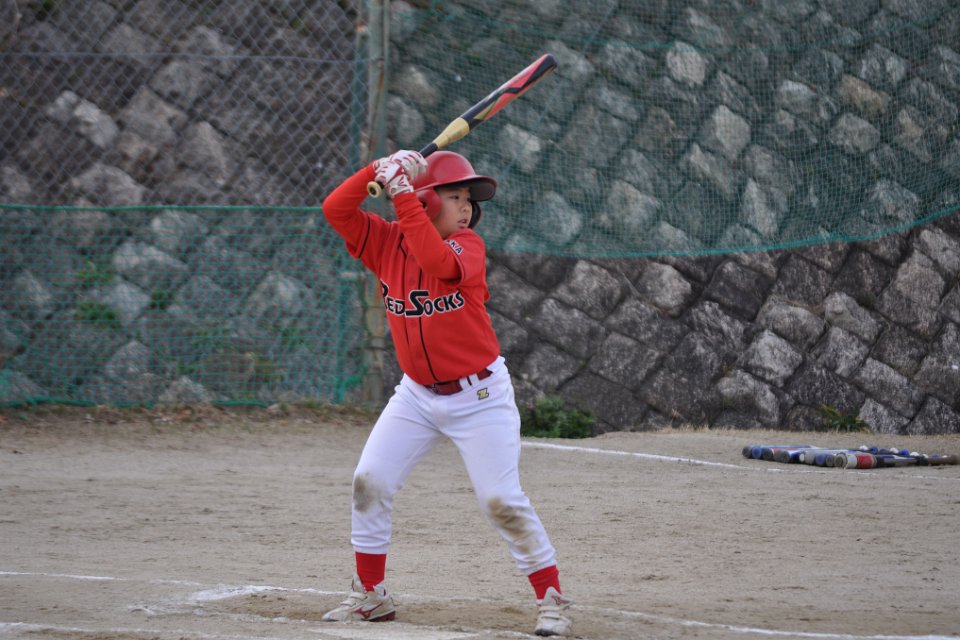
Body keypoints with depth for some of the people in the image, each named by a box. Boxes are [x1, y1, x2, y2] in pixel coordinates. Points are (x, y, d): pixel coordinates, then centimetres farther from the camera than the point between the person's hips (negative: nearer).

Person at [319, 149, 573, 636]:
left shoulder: (468, 244, -13)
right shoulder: (387, 243, -3)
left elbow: (439, 261, -35)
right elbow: (335, 209, -11)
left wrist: (401, 192, -35)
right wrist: (379, 170, -24)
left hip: (479, 395, -4)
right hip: (416, 394, 4)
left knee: (502, 500, -9)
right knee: (369, 483, 0)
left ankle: (552, 599, 1)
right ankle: (370, 595, 14)